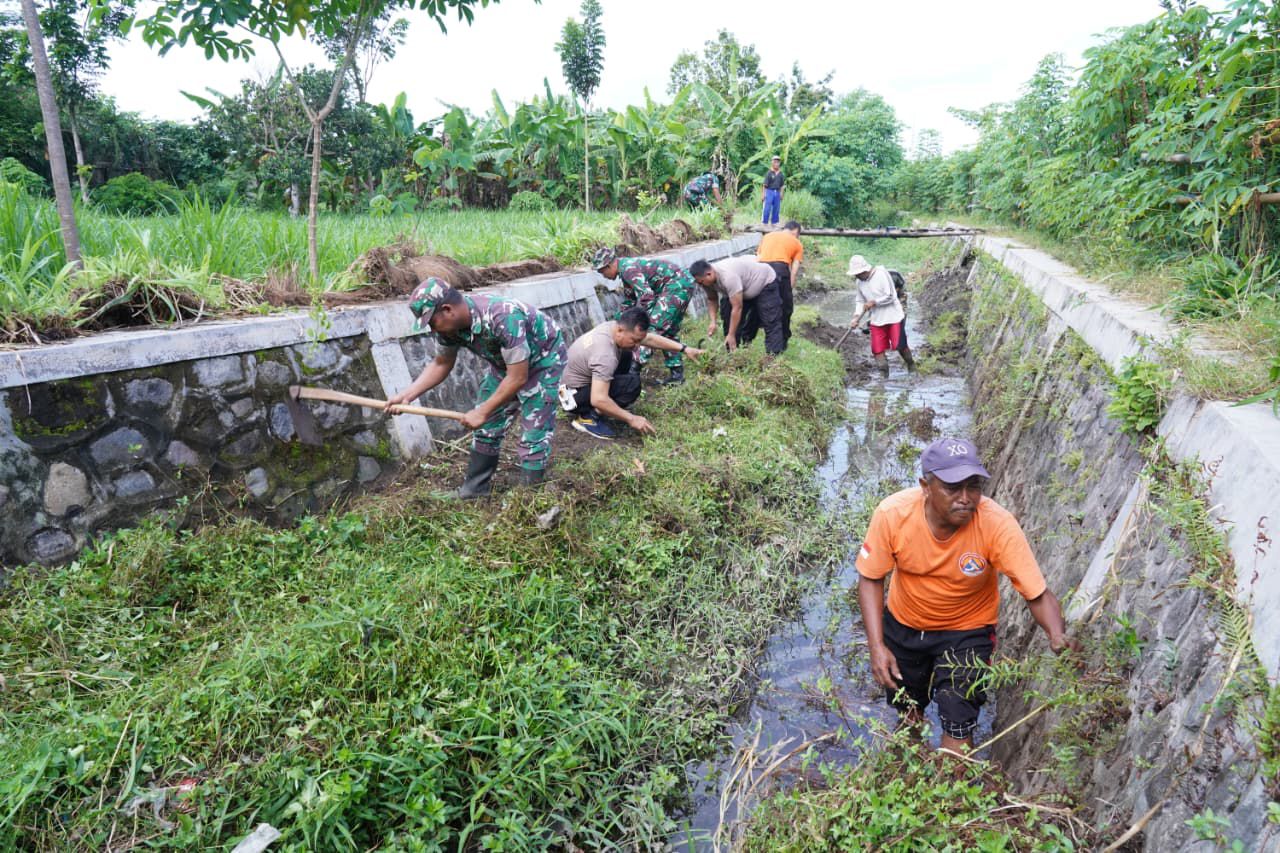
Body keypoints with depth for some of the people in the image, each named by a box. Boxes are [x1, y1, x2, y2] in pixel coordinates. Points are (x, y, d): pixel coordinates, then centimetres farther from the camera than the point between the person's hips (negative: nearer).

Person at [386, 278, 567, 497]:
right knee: (487, 426, 9)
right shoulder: (451, 324, -17)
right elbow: (442, 364, 1)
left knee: (533, 436, -11)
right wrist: (407, 395, -10)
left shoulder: (503, 318, -39)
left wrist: (482, 412, -24)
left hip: (543, 358, -7)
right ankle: (475, 489, 22)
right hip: (505, 361, 7)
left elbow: (518, 378, -33)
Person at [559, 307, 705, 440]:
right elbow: (598, 400, -39)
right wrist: (631, 419, -32)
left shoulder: (615, 326, -8)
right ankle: (587, 417, -11)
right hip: (572, 396, -9)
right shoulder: (605, 355, -34)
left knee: (625, 355, 11)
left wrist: (684, 349, -2)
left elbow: (650, 339, 3)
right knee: (632, 384, -22)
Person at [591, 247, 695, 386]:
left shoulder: (628, 269, -16)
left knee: (652, 326, -13)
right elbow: (628, 302, 28)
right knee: (669, 331, 16)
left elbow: (646, 295, -24)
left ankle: (634, 368, -16)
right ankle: (677, 374, 18)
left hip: (676, 285, -11)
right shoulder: (627, 269, 17)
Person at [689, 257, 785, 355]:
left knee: (771, 323, -17)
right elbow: (712, 300, 1)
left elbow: (737, 308, -37)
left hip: (766, 282, -9)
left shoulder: (728, 277, -41)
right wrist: (712, 321, -15)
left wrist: (731, 335, -33)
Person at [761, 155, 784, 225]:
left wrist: (781, 193, 11)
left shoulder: (780, 174, 9)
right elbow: (765, 184, -7)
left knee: (776, 209, 7)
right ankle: (765, 222, 1)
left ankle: (774, 222, 17)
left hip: (777, 192, 5)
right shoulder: (769, 173, -6)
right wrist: (764, 194, -10)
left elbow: (781, 185, 15)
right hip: (770, 191, -5)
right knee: (767, 208, -6)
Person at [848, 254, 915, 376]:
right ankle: (884, 373, 9)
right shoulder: (860, 282, 3)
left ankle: (911, 365, 23)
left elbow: (890, 296, -17)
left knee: (899, 345, -2)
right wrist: (857, 317, -1)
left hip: (893, 316, -5)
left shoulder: (881, 274, -16)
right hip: (877, 319, 5)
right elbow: (861, 301, 12)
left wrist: (873, 302, -16)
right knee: (877, 349, -1)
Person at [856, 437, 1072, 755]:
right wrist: (876, 646, -22)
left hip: (967, 630, -2)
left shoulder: (998, 524, -33)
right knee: (907, 708, 25)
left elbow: (1038, 595, -30)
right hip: (903, 623, 2)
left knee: (957, 725, -7)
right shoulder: (892, 514, -30)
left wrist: (1058, 638, -49)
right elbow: (870, 579, -16)